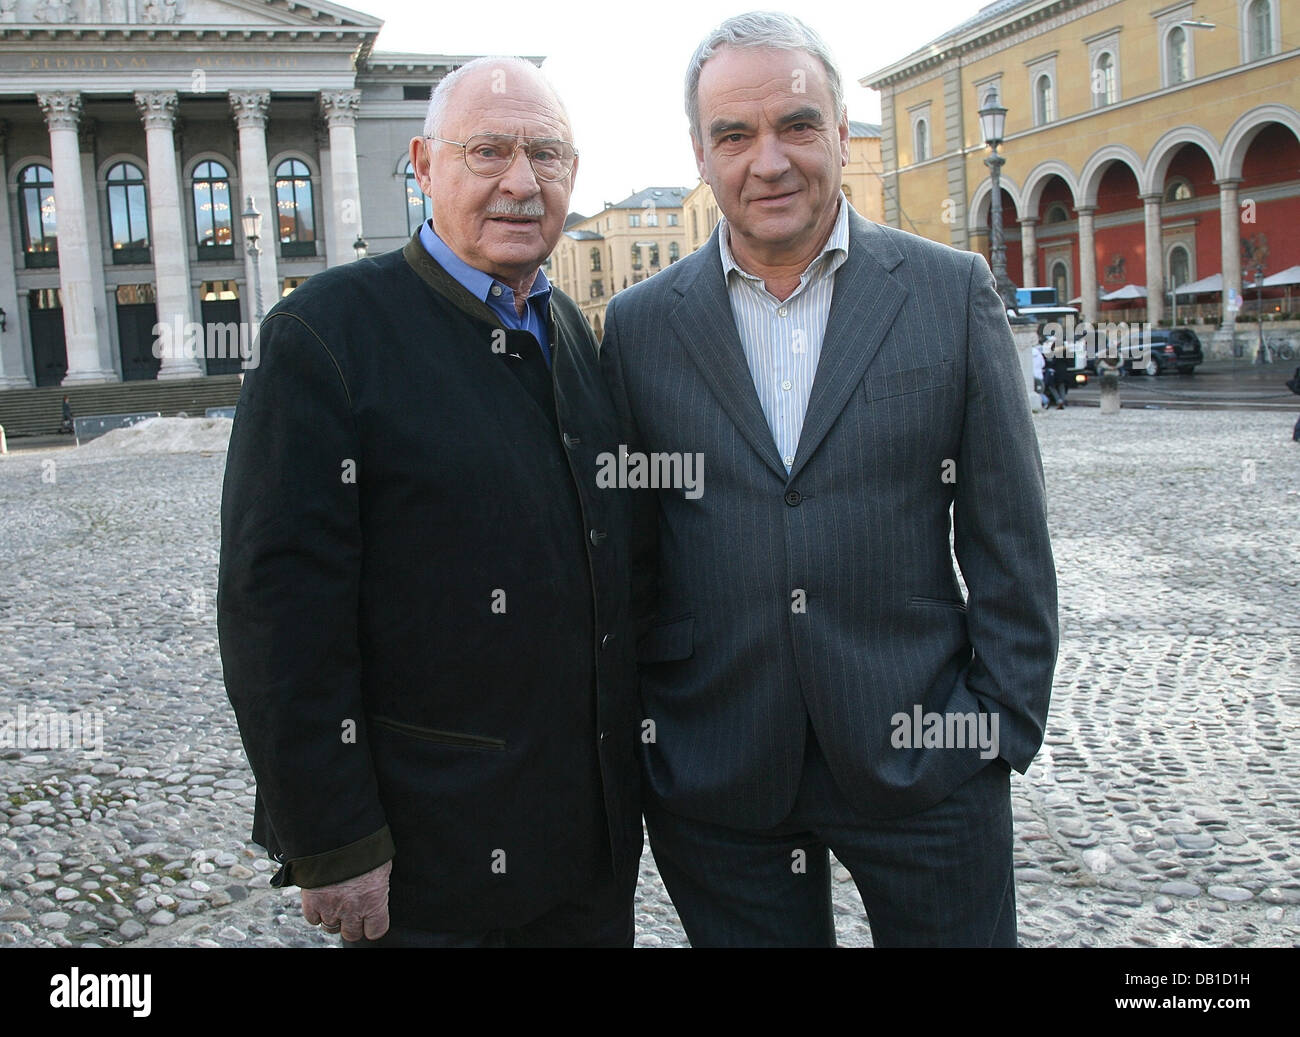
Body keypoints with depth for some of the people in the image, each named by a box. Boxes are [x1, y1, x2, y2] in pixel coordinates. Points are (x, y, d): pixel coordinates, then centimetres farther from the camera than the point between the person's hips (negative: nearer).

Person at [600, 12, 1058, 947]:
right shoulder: (640, 326, 1)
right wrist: (633, 735, 4)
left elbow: (1009, 537, 0)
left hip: (924, 757, 0)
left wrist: (1007, 728, -3)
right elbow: (624, 553, 5)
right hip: (712, 781, 1)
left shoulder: (953, 292, -1)